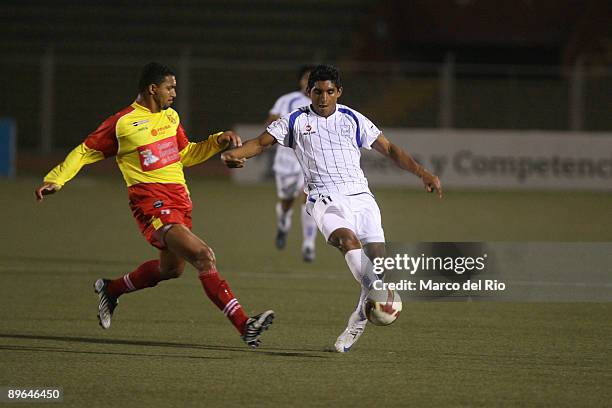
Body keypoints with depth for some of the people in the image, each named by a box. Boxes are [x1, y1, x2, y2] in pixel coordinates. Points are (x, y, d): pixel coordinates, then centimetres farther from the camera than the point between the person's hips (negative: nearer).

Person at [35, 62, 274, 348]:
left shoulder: (170, 116, 16)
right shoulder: (122, 123, -5)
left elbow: (185, 154, 29)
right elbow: (85, 152, 5)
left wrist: (218, 142, 15)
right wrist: (55, 180, -3)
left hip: (179, 200, 9)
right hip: (151, 201, -9)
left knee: (170, 268, 19)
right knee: (203, 255, -21)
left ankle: (110, 290, 45)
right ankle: (244, 326, -25)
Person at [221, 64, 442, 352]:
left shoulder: (353, 120, 17)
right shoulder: (296, 121, 13)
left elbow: (389, 149, 20)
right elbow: (261, 142, 9)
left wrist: (422, 173, 12)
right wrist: (232, 153, -11)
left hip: (360, 196, 2)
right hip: (325, 198, -2)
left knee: (377, 254, -15)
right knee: (347, 239, -33)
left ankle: (358, 320, 0)